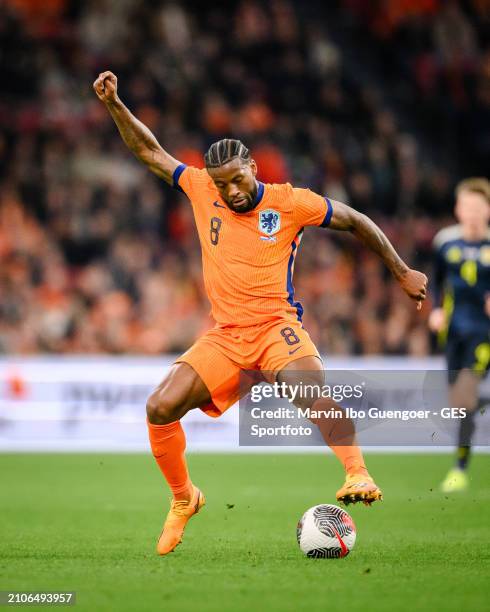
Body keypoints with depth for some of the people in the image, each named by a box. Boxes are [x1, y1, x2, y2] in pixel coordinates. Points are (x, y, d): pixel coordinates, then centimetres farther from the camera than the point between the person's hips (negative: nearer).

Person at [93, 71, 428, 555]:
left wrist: (402, 272, 13)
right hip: (225, 335, 4)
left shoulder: (290, 202, -4)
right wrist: (114, 105, 4)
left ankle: (358, 476, -42)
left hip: (277, 324, -4)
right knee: (160, 407, -12)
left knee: (306, 381, -37)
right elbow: (150, 152, 15)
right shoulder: (200, 190, 5)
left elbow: (358, 223, 9)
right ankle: (183, 499, 11)